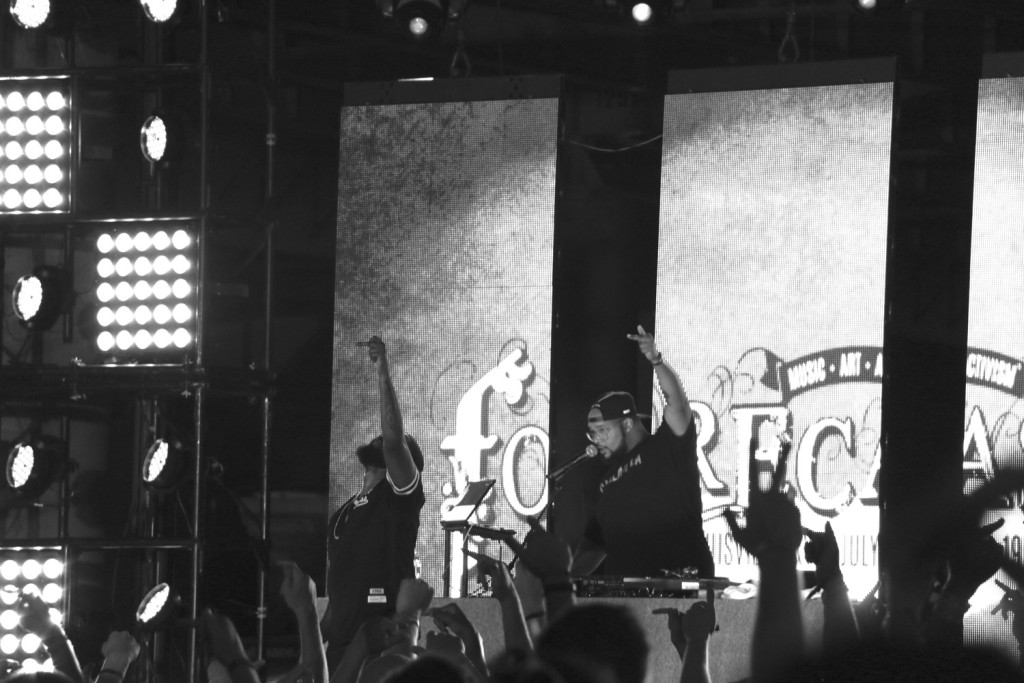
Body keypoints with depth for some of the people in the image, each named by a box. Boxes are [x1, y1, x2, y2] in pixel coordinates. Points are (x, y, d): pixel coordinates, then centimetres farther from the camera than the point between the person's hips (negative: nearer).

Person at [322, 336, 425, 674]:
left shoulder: (400, 495, -1)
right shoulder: (345, 512, 23)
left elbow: (394, 439, -19)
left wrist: (383, 372, -19)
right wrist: (321, 633, 18)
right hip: (340, 639, 8)